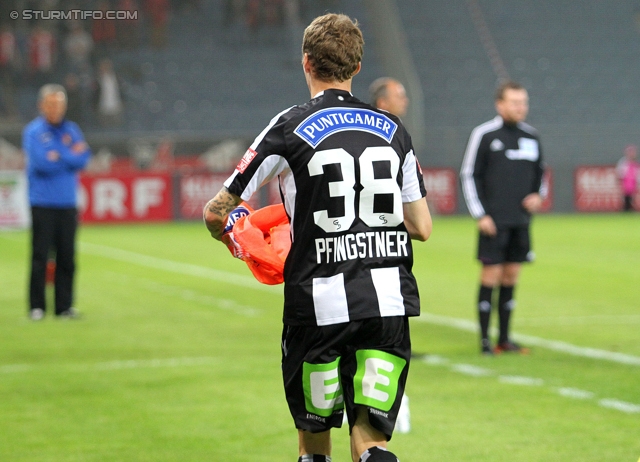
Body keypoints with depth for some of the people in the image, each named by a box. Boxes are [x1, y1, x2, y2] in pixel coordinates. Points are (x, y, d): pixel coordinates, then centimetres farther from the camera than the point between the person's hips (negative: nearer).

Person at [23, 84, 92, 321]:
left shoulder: (72, 130, 12)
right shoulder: (33, 131, -1)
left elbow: (83, 159, 0)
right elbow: (41, 163, -13)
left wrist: (57, 155, -9)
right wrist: (70, 154, -3)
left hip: (67, 204, 4)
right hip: (42, 204, -4)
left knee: (67, 257, 3)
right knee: (40, 256, -4)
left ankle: (65, 306, 8)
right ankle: (37, 307, 2)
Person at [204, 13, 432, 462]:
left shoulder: (290, 129, -4)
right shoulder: (393, 129, 9)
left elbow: (216, 213, -2)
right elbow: (422, 227, 13)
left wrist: (234, 241, 21)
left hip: (319, 306, -3)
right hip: (389, 302, 3)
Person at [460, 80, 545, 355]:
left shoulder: (531, 136, 11)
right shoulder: (484, 135, -4)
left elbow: (539, 171, 24)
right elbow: (468, 175, -2)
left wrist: (538, 195, 4)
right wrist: (480, 214, -8)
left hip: (521, 221, 5)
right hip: (494, 221, -5)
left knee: (511, 277, 8)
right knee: (491, 275, -5)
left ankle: (504, 338, 14)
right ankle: (485, 339, 2)